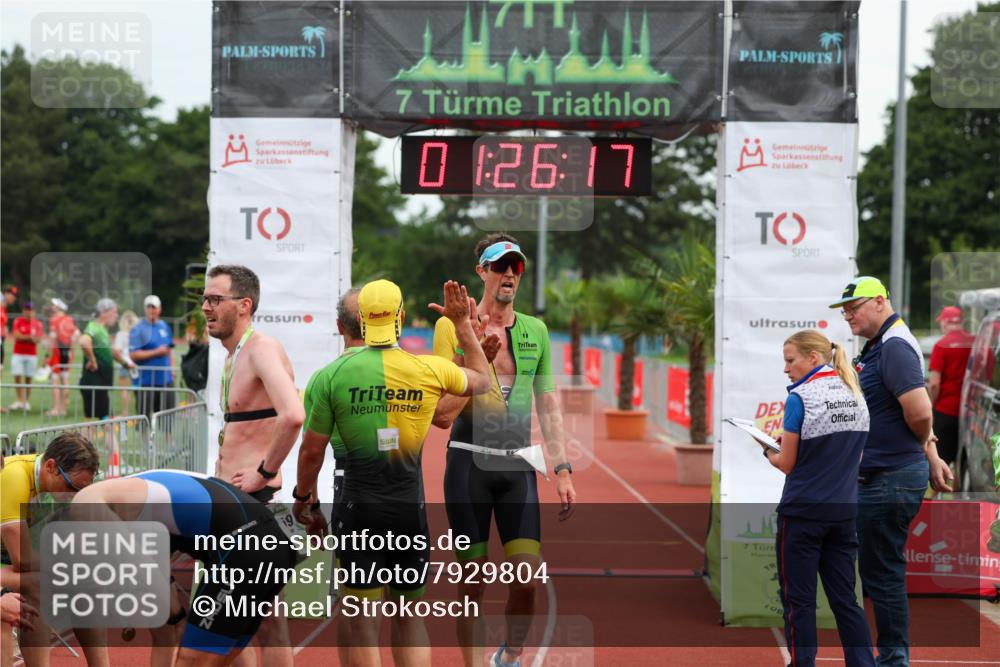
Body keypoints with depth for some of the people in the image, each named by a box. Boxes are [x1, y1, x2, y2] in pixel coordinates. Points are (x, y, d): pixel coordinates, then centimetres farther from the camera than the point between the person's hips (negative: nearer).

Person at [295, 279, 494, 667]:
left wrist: (303, 495, 18)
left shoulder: (334, 374, -7)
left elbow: (312, 450, 0)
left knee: (363, 622, 6)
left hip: (359, 510, -2)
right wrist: (463, 323, 26)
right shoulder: (431, 370, -4)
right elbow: (481, 380, 18)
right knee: (409, 618, 15)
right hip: (410, 510, 2)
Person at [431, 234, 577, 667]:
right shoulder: (454, 326, -1)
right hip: (469, 463, -2)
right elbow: (441, 415, -5)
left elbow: (548, 406, 14)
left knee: (527, 577, -4)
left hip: (518, 465, 2)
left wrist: (562, 470, 8)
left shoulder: (536, 331, 10)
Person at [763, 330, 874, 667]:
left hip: (804, 511, -6)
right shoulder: (856, 396, 7)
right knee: (845, 599, 10)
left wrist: (768, 452, 11)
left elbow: (787, 464, -9)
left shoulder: (801, 398, -13)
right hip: (845, 512, 6)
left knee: (799, 601, 4)